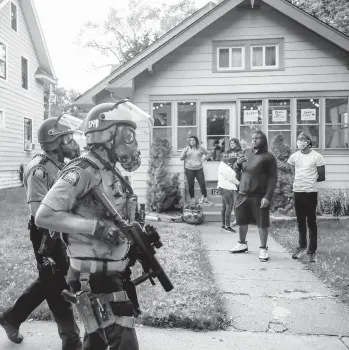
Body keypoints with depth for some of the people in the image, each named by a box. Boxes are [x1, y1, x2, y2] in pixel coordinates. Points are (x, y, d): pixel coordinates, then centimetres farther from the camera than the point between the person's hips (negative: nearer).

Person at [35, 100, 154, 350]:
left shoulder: (112, 172, 9)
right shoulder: (84, 171, -18)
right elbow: (45, 216, -24)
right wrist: (97, 227, -27)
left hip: (114, 273, 9)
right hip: (95, 277, -9)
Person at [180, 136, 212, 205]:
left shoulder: (200, 148, 6)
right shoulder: (186, 149, 4)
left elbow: (208, 153, 16)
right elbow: (181, 158, 0)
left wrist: (203, 159, 3)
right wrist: (185, 152, -15)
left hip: (199, 169, 1)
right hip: (189, 169, 0)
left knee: (202, 183, -2)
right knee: (190, 184, 1)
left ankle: (205, 198, 9)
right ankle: (192, 199, 12)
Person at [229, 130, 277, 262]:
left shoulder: (268, 156, -5)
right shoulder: (246, 152, 10)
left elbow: (273, 178, -9)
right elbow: (236, 169, 16)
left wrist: (267, 197, -17)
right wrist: (238, 163, -8)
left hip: (259, 196, -5)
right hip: (243, 194, 5)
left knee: (262, 223, 2)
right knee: (242, 220, 13)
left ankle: (263, 249, 17)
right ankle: (242, 244, 32)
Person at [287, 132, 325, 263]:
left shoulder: (316, 157, -9)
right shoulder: (294, 156, 3)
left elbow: (322, 177, -3)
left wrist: (310, 181, 2)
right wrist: (300, 181, 7)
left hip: (311, 192, -4)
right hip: (297, 192, 4)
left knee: (311, 222, 1)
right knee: (300, 221, 14)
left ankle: (312, 250, 10)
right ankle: (302, 246, 27)